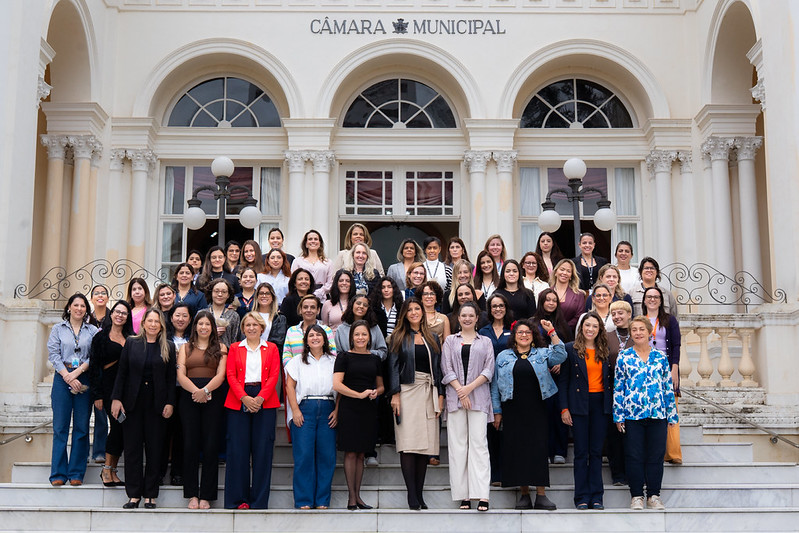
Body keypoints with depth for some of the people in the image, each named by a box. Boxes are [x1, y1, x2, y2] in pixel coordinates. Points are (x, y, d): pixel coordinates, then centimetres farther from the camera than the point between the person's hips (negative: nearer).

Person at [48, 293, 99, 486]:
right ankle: (58, 474, 3)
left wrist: (76, 372, -12)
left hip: (84, 380, 1)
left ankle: (76, 474, 6)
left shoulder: (92, 331, 9)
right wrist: (68, 377, -11)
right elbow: (53, 354, 0)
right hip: (62, 378, 0)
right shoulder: (58, 329, 9)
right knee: (60, 426, -2)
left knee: (82, 427, 0)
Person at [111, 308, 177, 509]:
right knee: (132, 447, 2)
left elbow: (171, 378, 4)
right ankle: (134, 494, 9)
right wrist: (116, 398, -3)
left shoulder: (168, 347, 5)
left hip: (157, 403, 0)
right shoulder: (131, 343, 6)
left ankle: (150, 494, 10)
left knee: (154, 448, 2)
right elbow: (122, 372, 5)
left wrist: (170, 403, -3)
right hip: (133, 401, 1)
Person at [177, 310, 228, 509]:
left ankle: (206, 495, 3)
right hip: (189, 397, 1)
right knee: (190, 445, -1)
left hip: (213, 398, -1)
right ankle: (192, 494, 7)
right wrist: (195, 391, -14)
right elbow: (181, 375, 2)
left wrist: (205, 390, -17)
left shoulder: (220, 348, 11)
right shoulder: (185, 348, 14)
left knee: (210, 446, -3)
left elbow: (221, 375, -1)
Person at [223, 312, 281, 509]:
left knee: (263, 450, -2)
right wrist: (244, 398, -11)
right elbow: (231, 376, 4)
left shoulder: (271, 349, 13)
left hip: (265, 402, 0)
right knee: (238, 450, -3)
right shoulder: (235, 348, 14)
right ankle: (238, 499, 5)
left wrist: (260, 398, -11)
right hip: (238, 402, 0)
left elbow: (274, 376, 3)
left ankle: (259, 501, 5)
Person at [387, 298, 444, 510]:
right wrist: (395, 395, -9)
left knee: (425, 444, 1)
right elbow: (393, 367, 1)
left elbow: (438, 367, 15)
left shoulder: (432, 338, 16)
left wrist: (440, 395, 7)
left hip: (428, 393, 3)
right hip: (407, 391, -3)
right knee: (408, 445, -9)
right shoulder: (399, 337, 7)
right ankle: (412, 496, -9)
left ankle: (419, 494, 6)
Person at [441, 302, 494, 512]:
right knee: (457, 444, -2)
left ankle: (482, 495, -14)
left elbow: (489, 370, 3)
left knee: (479, 443, -9)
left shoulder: (485, 342, 14)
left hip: (479, 397, -1)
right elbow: (446, 369, 4)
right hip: (455, 397, 1)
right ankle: (463, 495, 1)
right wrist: (460, 390, -8)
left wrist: (469, 388, -9)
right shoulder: (450, 341, 14)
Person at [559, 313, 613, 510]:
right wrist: (564, 408, -7)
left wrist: (611, 404, 5)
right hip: (579, 404, -3)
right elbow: (563, 380, 0)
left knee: (596, 451, 5)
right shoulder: (570, 349, 1)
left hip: (601, 403, 3)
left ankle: (596, 497, 10)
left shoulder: (605, 350, 11)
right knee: (581, 452, 0)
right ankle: (582, 498, 5)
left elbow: (610, 379, 14)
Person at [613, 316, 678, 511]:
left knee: (656, 455, 5)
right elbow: (618, 387, 3)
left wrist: (672, 414, 7)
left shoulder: (661, 357, 9)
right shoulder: (624, 357, 4)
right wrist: (618, 415, -2)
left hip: (658, 414, 1)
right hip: (632, 413, -1)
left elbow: (668, 387, 11)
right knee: (634, 456, 2)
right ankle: (637, 496, 12)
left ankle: (654, 495, 16)